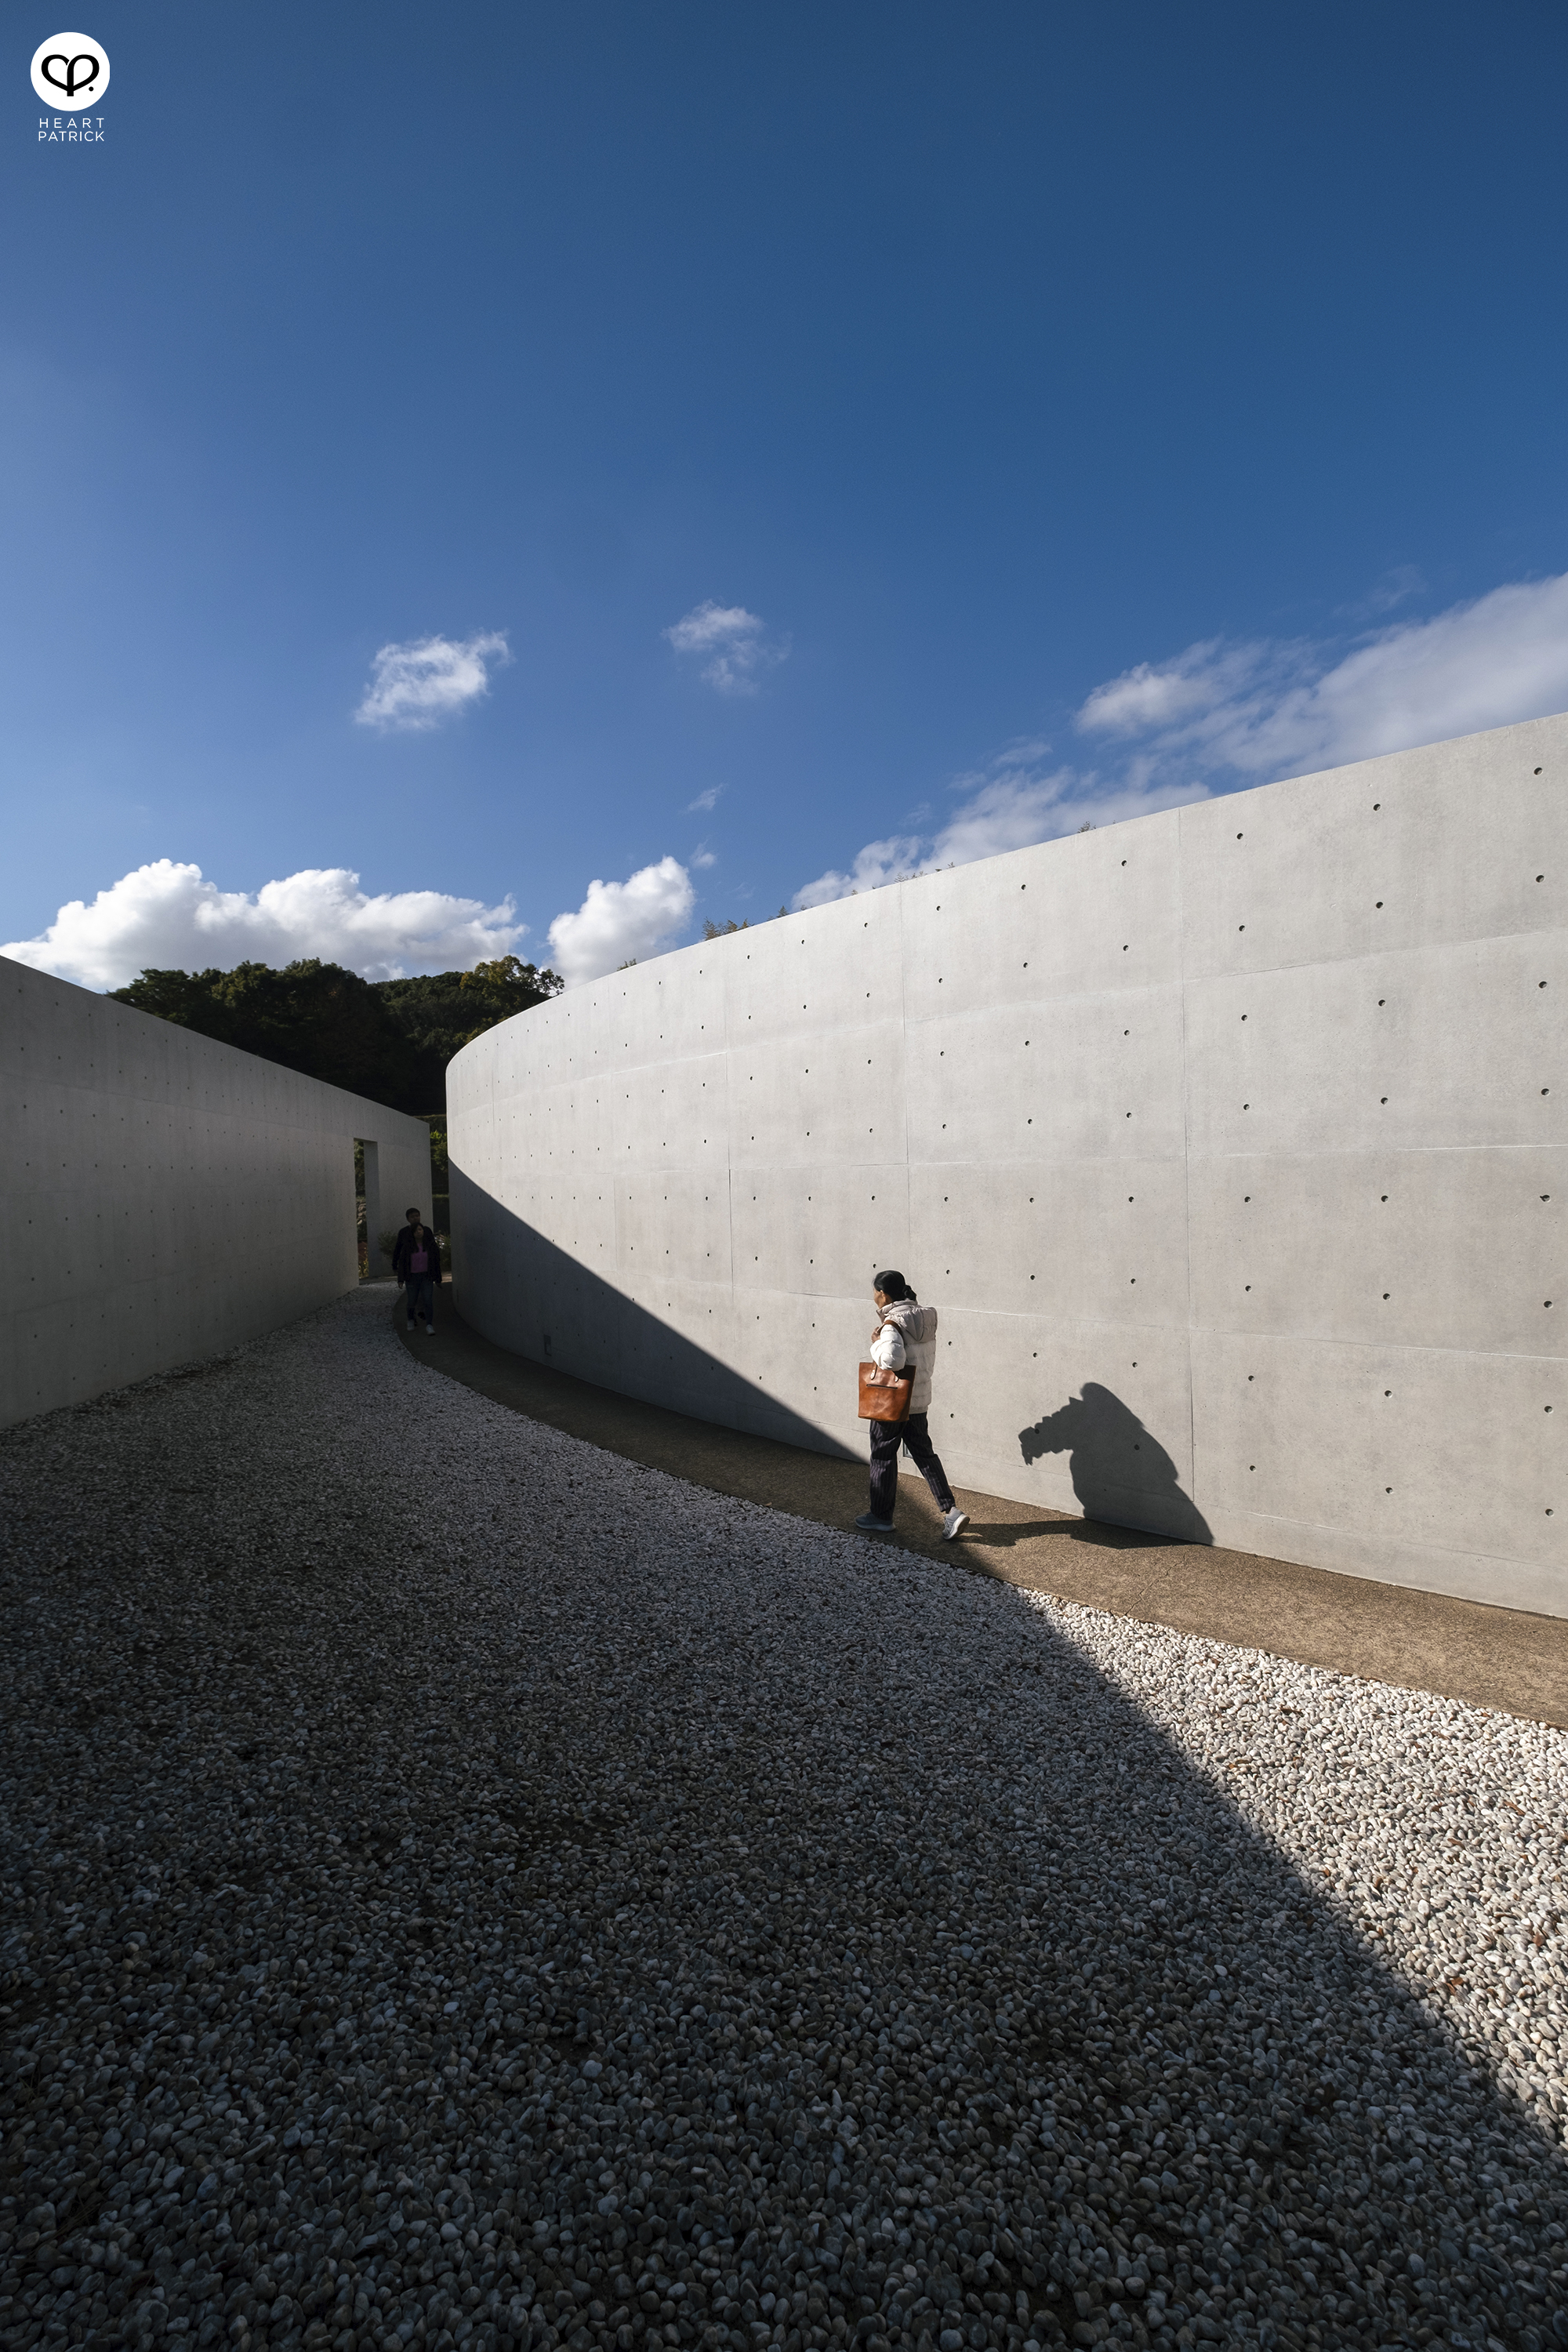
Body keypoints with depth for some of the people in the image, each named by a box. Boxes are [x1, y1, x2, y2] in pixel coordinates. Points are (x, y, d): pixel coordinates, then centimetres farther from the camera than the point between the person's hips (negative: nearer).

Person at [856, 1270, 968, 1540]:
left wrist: (876, 1344, -19)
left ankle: (881, 1517, 20)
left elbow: (892, 1359, -38)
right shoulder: (923, 1317, 5)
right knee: (924, 1453, 15)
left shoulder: (893, 1323, -21)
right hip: (919, 1398, 8)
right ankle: (950, 1510, 8)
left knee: (883, 1456, 8)